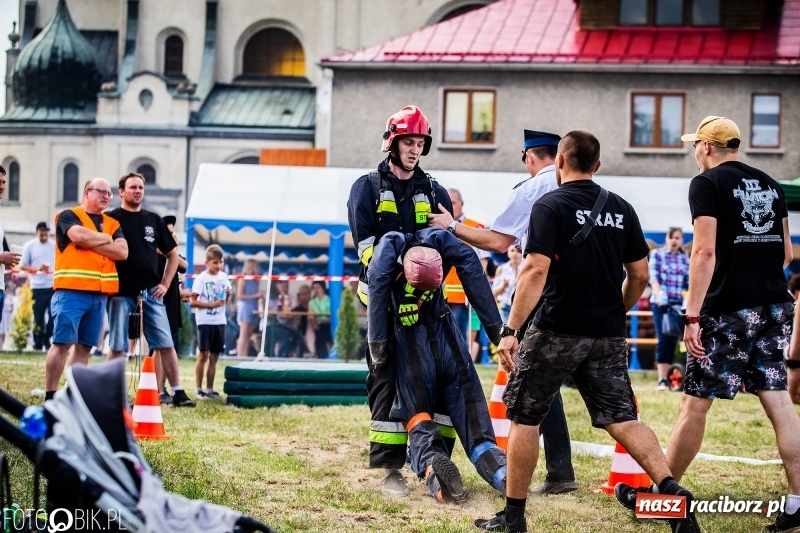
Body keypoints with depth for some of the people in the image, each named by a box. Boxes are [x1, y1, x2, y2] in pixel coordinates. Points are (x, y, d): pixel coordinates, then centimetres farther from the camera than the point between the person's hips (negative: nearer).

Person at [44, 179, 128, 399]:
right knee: (62, 343, -8)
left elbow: (122, 252, 2)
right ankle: (50, 397, -7)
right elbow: (80, 236, -18)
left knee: (84, 346, 5)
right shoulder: (68, 216, 3)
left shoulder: (112, 224, 18)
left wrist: (91, 243, -7)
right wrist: (106, 238, 0)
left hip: (100, 294, 6)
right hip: (71, 290, -6)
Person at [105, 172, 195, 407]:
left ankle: (177, 392, 4)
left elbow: (172, 254, 19)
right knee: (117, 347, 0)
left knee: (166, 344, 1)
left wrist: (165, 284, 9)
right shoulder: (111, 219, 0)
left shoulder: (153, 220, 12)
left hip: (151, 293, 4)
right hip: (120, 293, -3)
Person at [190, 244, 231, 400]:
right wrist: (212, 304, -20)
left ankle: (209, 390, 14)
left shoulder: (223, 277, 8)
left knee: (214, 356, 8)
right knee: (203, 355, -4)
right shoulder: (201, 278, -9)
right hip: (205, 321, -5)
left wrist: (228, 293, -2)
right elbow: (193, 301, -13)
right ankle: (199, 390, 2)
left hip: (219, 321, 5)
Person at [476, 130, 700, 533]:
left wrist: (510, 329, -17)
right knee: (621, 419, 6)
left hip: (557, 332, -5)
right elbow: (639, 276, 11)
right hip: (608, 335, 5)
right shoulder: (621, 209, 9)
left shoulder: (550, 206, -7)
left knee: (524, 417, 8)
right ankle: (672, 491, -13)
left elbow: (536, 271, -17)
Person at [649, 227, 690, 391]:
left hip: (679, 304, 3)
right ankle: (662, 380, -12)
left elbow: (689, 280, 13)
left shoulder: (685, 257, 13)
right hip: (661, 303, -3)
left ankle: (667, 378, 6)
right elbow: (653, 277, -7)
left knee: (672, 341, 2)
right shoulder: (657, 254, 3)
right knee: (663, 340, -10)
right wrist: (659, 295, -22)